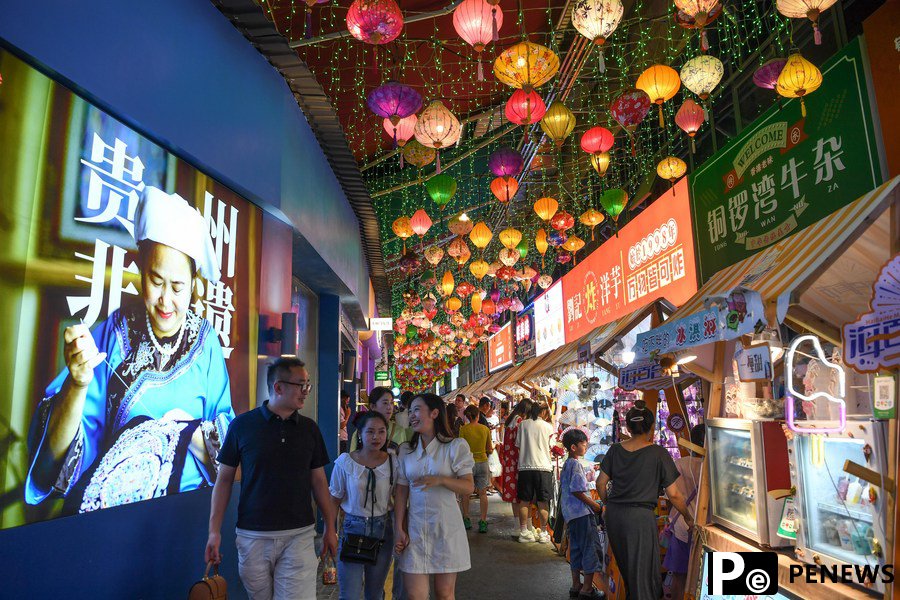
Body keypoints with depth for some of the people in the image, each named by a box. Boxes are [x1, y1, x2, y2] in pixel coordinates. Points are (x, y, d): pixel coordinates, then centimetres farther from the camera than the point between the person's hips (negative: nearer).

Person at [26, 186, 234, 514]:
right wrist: (78, 384, -21)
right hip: (107, 506, 1)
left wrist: (191, 433, -13)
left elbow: (227, 451, 6)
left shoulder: (206, 343, 4)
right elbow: (55, 452, -5)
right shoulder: (114, 334, 2)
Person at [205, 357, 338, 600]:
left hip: (299, 535, 1)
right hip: (252, 536, -1)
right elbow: (224, 480, 1)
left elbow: (318, 481, 8)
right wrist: (214, 530, -4)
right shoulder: (243, 425, -4)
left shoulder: (309, 428, 2)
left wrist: (330, 527, 7)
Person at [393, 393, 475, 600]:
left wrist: (440, 480, -23)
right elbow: (401, 491, 5)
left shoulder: (456, 446, -4)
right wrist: (399, 529, -1)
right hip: (415, 527, 2)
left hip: (446, 527, -2)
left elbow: (469, 487, -7)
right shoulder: (406, 450, 6)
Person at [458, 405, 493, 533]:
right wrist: (492, 448, 27)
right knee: (482, 493, 7)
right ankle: (483, 522, 6)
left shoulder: (463, 429, -8)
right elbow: (490, 450, 7)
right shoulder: (485, 429, 0)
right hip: (482, 461, 2)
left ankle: (466, 519, 15)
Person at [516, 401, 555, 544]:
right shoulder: (547, 426, -1)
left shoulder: (523, 424, 2)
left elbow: (518, 444, 7)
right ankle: (543, 533, 12)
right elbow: (551, 445, 11)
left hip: (525, 467, 2)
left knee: (524, 501, 8)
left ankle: (523, 532, 11)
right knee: (543, 502, 6)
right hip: (543, 467, -2)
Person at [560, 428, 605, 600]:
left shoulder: (566, 464, 13)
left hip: (571, 514, 10)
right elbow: (577, 491, -20)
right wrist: (596, 506, -12)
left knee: (576, 549, 15)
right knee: (591, 547, -3)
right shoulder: (576, 464, -16)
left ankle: (576, 586, 22)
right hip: (582, 513, -10)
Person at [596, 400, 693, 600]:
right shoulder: (658, 453, -9)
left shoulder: (615, 449, 2)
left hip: (614, 515, 5)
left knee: (625, 567, 24)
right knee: (642, 571, 9)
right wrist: (688, 518, 8)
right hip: (640, 517, -5)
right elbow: (673, 494, -7)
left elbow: (600, 482, 6)